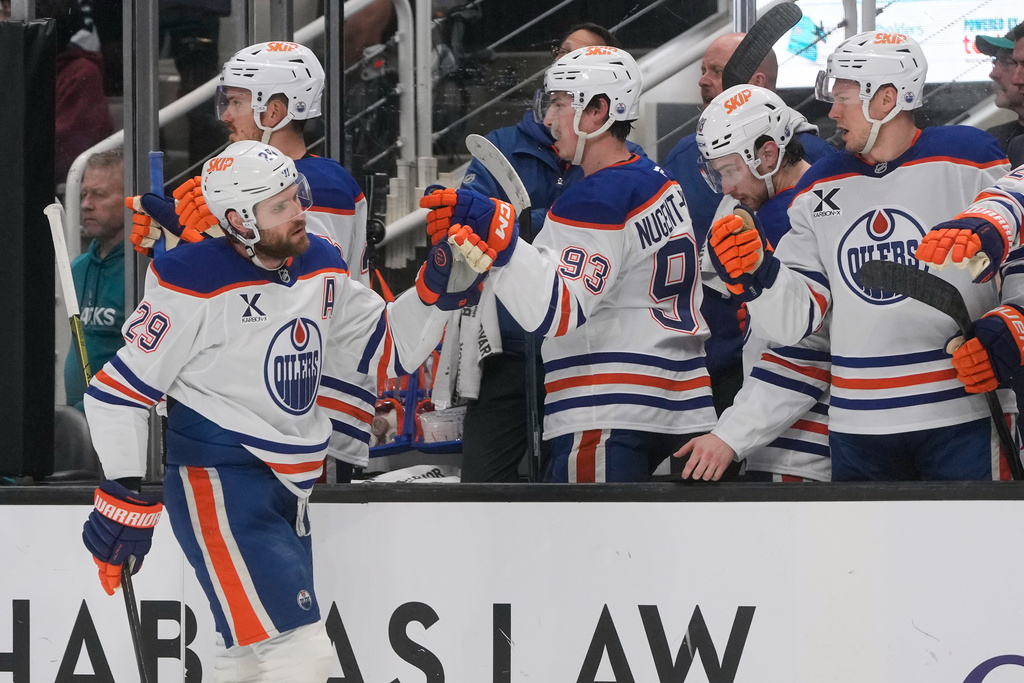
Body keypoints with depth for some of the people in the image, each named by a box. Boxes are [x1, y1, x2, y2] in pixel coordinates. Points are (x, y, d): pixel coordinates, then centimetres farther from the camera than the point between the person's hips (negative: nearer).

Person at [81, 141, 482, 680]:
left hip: (287, 488, 9)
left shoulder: (320, 268, 6)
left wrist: (437, 292, -2)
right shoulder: (194, 285, -16)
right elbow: (118, 390, -12)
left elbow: (385, 348, 14)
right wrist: (124, 495, -16)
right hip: (218, 488, -9)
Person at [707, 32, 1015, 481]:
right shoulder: (820, 187, 9)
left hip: (963, 418, -4)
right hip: (857, 424, 4)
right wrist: (757, 275, -13)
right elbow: (794, 320, 4)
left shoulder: (968, 159, -3)